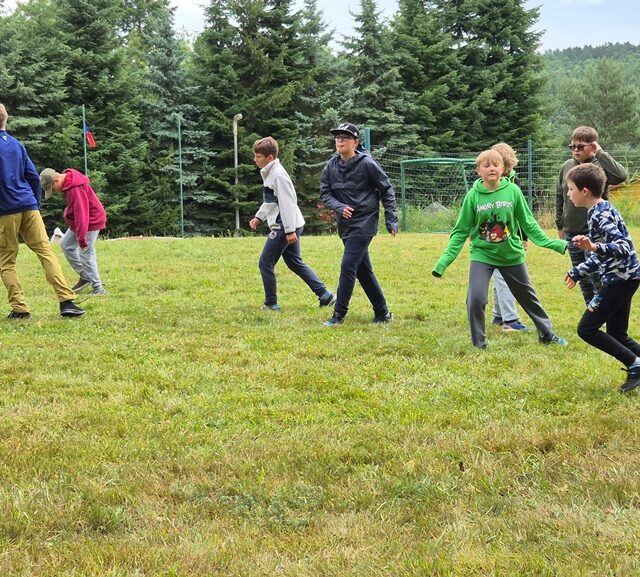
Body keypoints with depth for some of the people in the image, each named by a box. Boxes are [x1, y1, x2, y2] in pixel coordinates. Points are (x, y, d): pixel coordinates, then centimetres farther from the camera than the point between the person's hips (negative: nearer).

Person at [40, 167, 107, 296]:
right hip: (78, 221, 10)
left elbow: (81, 214, -33)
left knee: (86, 255, -8)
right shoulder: (68, 180, 1)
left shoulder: (75, 190, -30)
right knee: (65, 245, 17)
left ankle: (98, 289, 1)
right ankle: (85, 276, 21)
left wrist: (81, 239, -32)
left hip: (91, 222, -10)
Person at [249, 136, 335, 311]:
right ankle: (324, 295, 14)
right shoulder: (269, 173, 14)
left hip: (285, 227, -10)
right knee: (295, 262, 14)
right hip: (287, 227, 10)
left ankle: (271, 303, 6)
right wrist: (259, 217, 18)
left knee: (265, 263, -3)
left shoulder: (278, 175, -18)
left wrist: (290, 230, -24)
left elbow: (287, 203, -22)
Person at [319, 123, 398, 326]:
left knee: (348, 266, -13)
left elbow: (387, 190, -3)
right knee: (363, 270, 11)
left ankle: (339, 314, -7)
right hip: (345, 224, 7)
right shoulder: (331, 166, 4)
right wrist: (339, 208, -16)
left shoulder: (367, 164, -10)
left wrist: (391, 220, -6)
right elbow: (325, 194, 5)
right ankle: (382, 313, 20)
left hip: (364, 223, -6)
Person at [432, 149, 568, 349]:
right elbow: (461, 231, -6)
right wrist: (445, 260, -12)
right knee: (476, 298, -16)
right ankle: (479, 344, 3)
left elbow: (528, 223, -1)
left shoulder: (513, 191, -10)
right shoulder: (473, 196, -11)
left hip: (512, 255, 1)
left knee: (528, 296, 16)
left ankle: (547, 333, 37)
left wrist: (550, 243, -6)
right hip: (482, 255, -1)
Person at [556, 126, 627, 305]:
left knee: (598, 279, -3)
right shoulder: (567, 166, 4)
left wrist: (600, 153, -25)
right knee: (583, 280, 13)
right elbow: (560, 197, 14)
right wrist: (560, 225, 15)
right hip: (572, 233, 6)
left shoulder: (601, 166, -11)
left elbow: (621, 176, -32)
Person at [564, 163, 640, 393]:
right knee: (617, 334, 14)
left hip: (619, 279, -10)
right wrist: (578, 272, 31)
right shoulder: (600, 211, 14)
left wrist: (594, 247, -42)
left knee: (586, 329, -6)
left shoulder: (601, 215, -17)